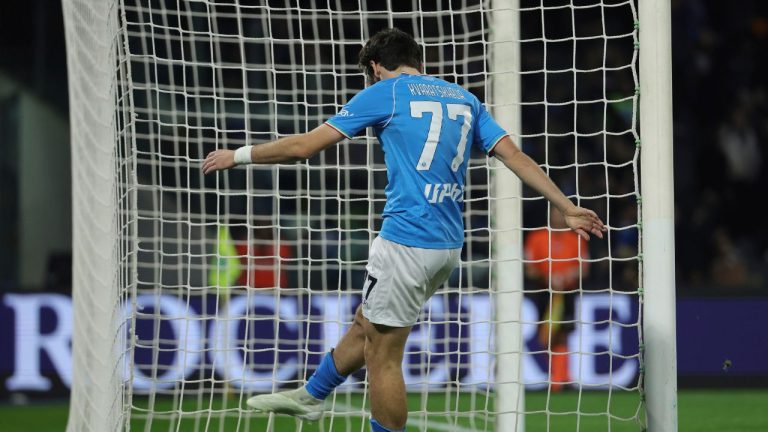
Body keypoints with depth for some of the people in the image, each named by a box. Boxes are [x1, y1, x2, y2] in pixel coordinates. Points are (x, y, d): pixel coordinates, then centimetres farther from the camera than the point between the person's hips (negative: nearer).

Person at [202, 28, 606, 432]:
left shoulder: (383, 93, -2)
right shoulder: (464, 99, 14)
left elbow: (304, 145, -1)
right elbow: (516, 156, 7)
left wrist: (238, 155, 11)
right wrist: (568, 209, 10)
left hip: (406, 241, -8)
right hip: (448, 243, 8)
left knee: (382, 354, 0)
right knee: (366, 323, 25)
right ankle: (310, 395, 42)